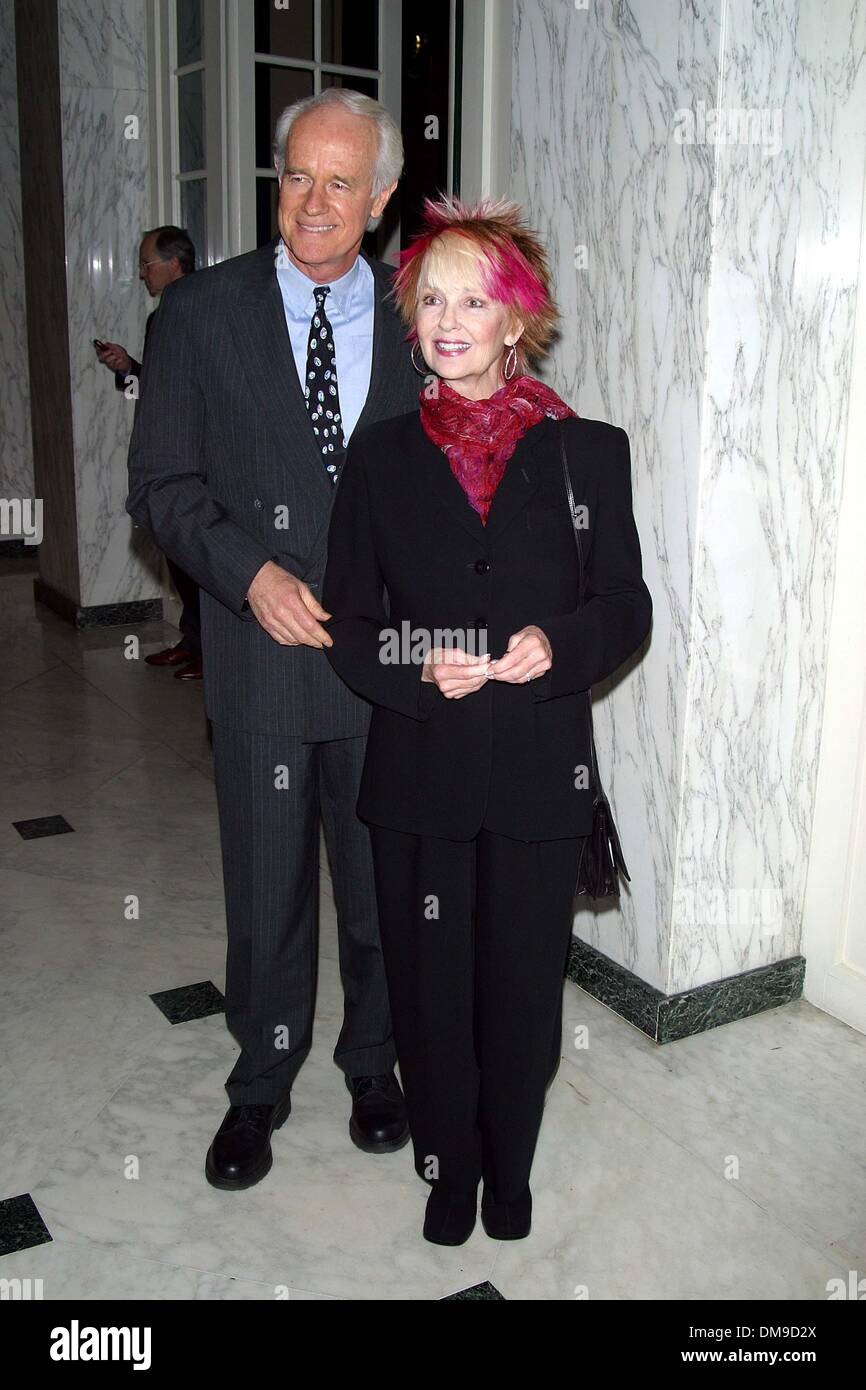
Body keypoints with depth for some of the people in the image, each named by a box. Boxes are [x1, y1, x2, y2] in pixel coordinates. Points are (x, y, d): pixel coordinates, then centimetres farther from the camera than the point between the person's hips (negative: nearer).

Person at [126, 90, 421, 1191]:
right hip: (262, 656, -1)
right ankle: (261, 1085, 35)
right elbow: (162, 483, -2)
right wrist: (251, 572, -17)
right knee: (265, 894, 12)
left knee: (383, 887, 16)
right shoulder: (201, 312, -1)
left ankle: (372, 1062, 40)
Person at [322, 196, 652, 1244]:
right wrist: (418, 670, -18)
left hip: (539, 772, 0)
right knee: (430, 983, 11)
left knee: (523, 981, 12)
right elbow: (348, 622, 3)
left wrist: (560, 644, -19)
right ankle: (447, 1167, 37)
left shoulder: (588, 452, 0)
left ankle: (509, 1170, 38)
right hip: (418, 771, 1)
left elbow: (626, 606, 2)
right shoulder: (381, 458, 4)